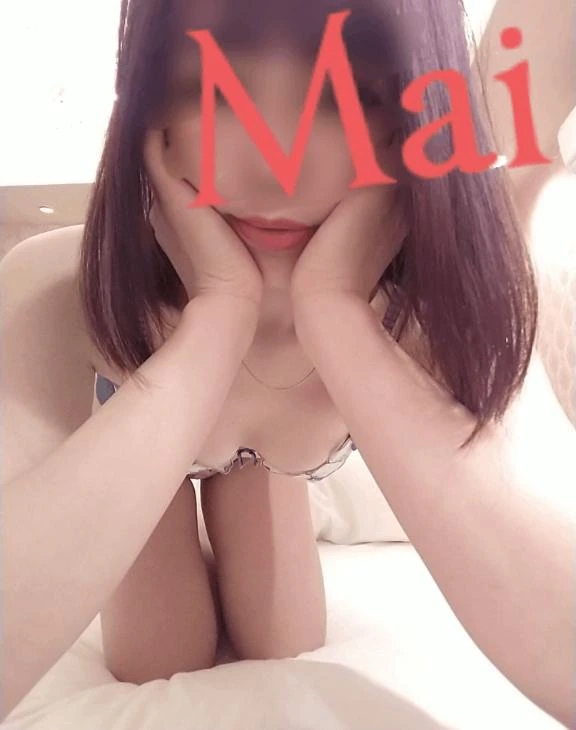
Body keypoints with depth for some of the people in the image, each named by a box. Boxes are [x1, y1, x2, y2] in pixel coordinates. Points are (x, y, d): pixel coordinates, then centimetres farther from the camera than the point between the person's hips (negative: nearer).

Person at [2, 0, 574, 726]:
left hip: (273, 453, 2)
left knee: (282, 664, 14)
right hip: (134, 439, -1)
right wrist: (218, 312, -54)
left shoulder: (432, 314, -36)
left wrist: (335, 311, -53)